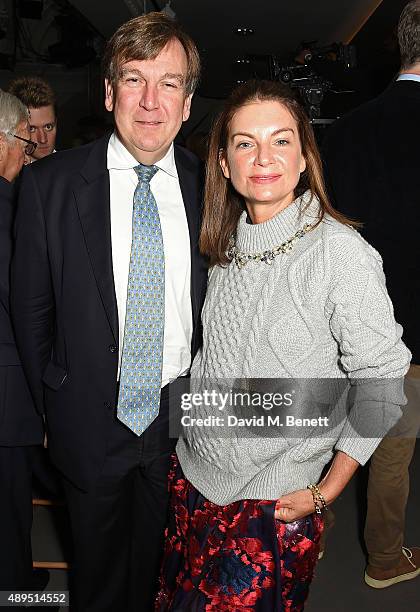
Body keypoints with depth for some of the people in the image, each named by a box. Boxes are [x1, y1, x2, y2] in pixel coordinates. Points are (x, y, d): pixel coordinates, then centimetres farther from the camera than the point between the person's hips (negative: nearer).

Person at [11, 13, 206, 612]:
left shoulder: (206, 186, -6)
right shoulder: (49, 184, -12)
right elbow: (31, 311, -3)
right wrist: (55, 409, 1)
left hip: (180, 421, 2)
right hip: (92, 423, -1)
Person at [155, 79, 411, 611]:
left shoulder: (343, 253, -19)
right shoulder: (227, 241, 0)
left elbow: (381, 380, -13)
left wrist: (325, 492, -11)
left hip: (275, 502, -5)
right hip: (192, 474, 6)